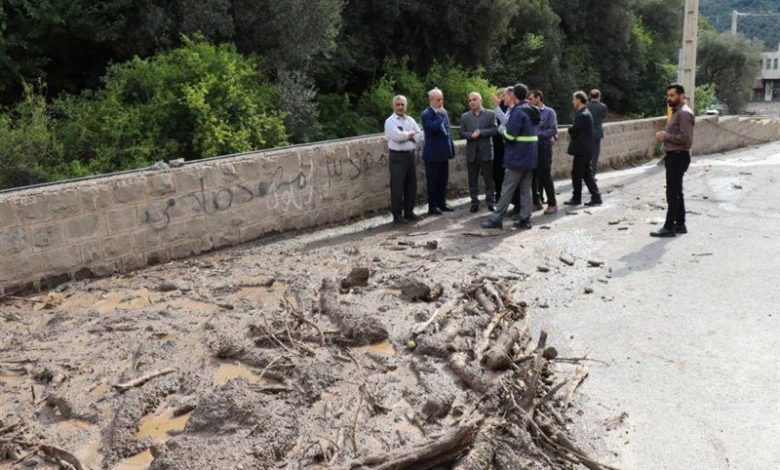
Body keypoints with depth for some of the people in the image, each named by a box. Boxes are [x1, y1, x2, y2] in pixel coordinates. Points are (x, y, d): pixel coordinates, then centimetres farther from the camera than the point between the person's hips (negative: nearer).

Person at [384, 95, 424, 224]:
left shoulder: (410, 120, 13)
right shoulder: (390, 121, -5)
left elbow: (420, 136, 5)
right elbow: (397, 136, -21)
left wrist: (407, 136, -9)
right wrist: (410, 134, -6)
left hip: (410, 155, 6)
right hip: (397, 157, -6)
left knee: (411, 186, 10)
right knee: (397, 187, -3)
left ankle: (409, 212, 22)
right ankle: (397, 215, 4)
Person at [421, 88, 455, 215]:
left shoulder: (444, 112, 11)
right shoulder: (426, 114, -11)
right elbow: (433, 128, -28)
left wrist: (451, 147, 14)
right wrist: (440, 115, -19)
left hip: (444, 152, 7)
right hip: (433, 154, -7)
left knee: (443, 180, 12)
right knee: (433, 181, 1)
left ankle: (442, 203, 23)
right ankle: (432, 206, 9)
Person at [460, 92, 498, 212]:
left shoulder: (490, 114, 2)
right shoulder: (465, 116, 9)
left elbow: (495, 130, -7)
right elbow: (462, 133, 3)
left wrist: (480, 133, -16)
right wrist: (471, 135, -16)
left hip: (486, 151, -2)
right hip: (471, 152, 2)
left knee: (489, 179, 3)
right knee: (472, 180, 6)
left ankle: (490, 202, 11)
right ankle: (474, 202, 14)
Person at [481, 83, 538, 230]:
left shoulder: (518, 112, -15)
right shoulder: (532, 111, 13)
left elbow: (510, 135, -20)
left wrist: (503, 132, 3)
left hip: (517, 157, -8)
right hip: (530, 157, 8)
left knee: (507, 189, -4)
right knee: (526, 189, 9)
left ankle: (496, 219, 0)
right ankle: (525, 219, 9)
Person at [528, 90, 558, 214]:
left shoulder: (549, 112, -3)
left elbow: (553, 130, -11)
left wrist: (538, 134, -18)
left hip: (544, 147, -4)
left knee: (545, 176, -3)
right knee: (533, 176, 6)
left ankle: (552, 204, 7)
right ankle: (536, 202, 17)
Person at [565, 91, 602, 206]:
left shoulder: (582, 115, -18)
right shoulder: (585, 113, 14)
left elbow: (572, 131, -20)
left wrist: (570, 130, 0)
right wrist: (573, 132, -2)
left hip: (582, 150, -10)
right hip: (586, 149, 10)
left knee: (576, 175, 1)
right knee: (587, 174, 12)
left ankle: (576, 198, 10)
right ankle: (596, 197, 14)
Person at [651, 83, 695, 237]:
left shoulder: (684, 113, -15)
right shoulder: (677, 112, 17)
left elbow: (686, 138, -23)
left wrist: (666, 136, -16)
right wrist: (664, 135, 9)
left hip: (678, 156, -11)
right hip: (674, 155, 11)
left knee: (672, 193, -8)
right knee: (676, 192, 15)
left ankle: (669, 227, -5)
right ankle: (680, 224, 22)